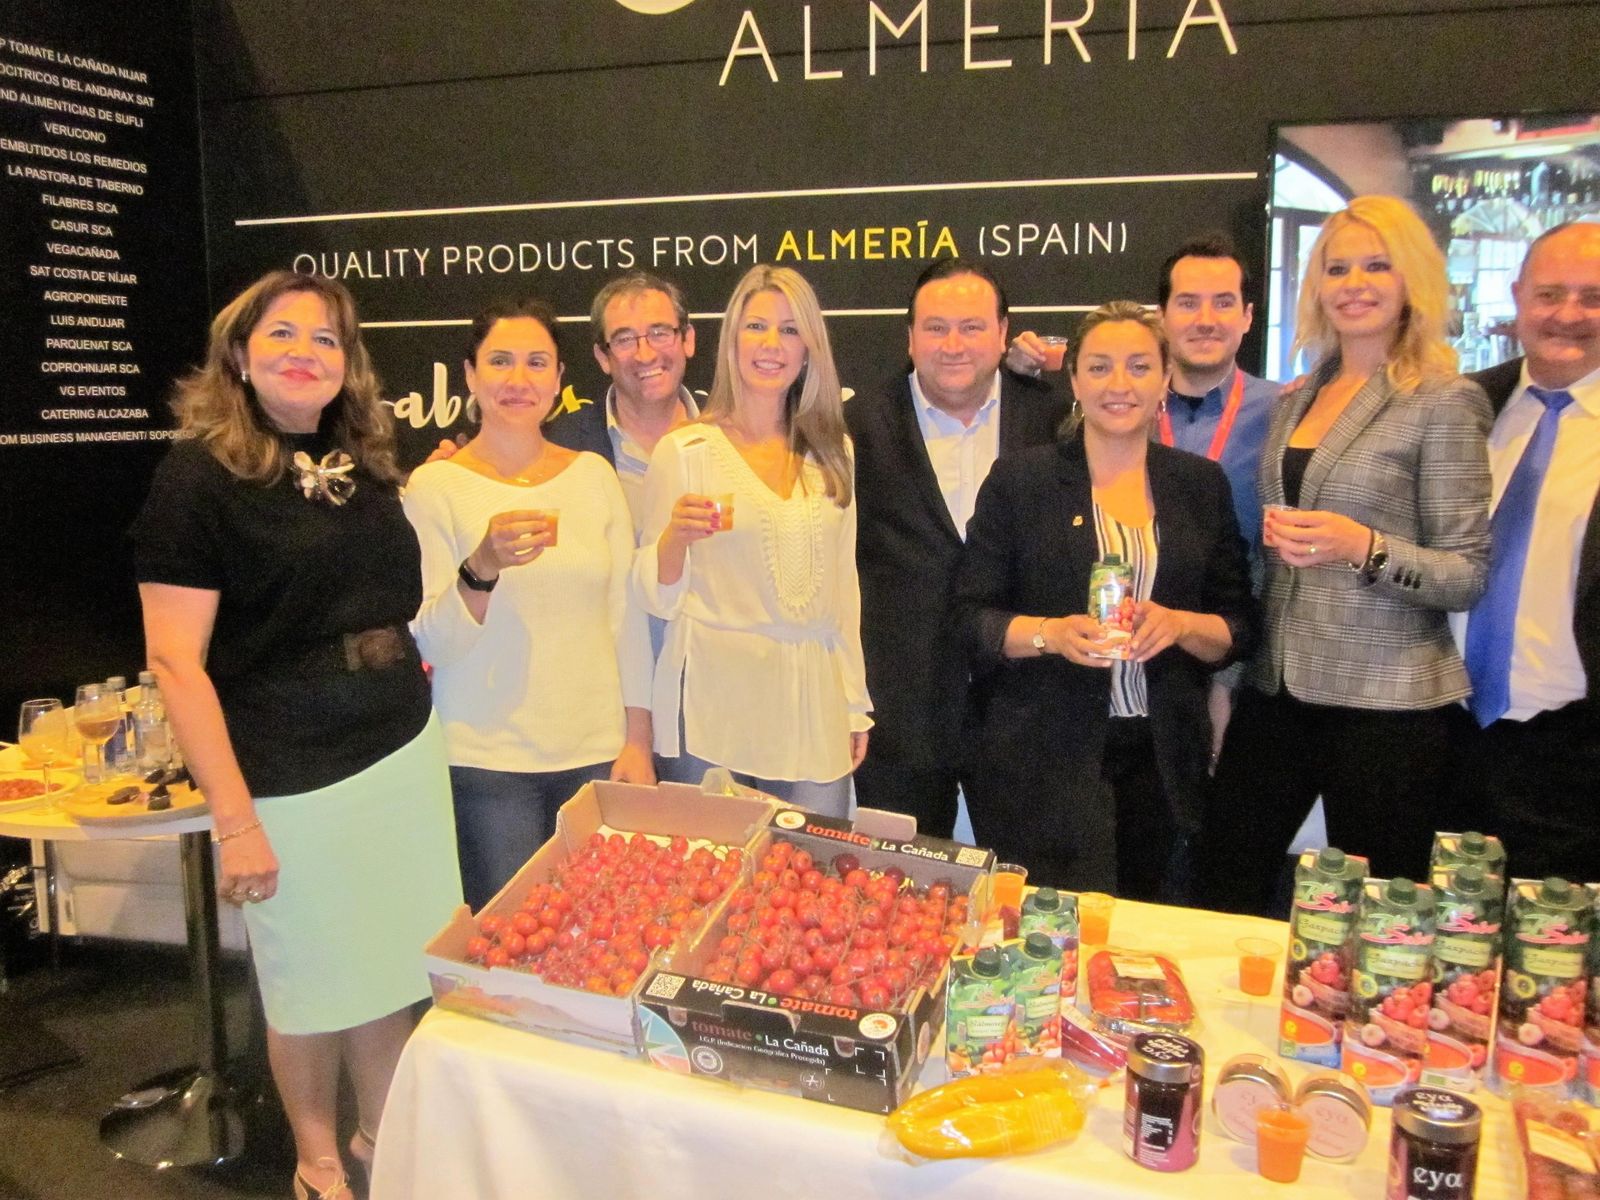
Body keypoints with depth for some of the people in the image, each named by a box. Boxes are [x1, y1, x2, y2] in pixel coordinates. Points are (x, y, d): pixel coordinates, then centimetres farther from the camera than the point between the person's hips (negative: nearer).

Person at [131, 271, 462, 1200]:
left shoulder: (366, 467, 9)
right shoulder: (199, 475, -9)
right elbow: (177, 661, -13)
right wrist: (234, 819, -16)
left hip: (405, 754, 5)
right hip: (291, 781, -5)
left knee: (396, 964, 12)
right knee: (313, 982, 10)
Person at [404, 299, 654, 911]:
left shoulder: (594, 475, 6)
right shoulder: (435, 484, -3)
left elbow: (626, 613, 8)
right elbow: (433, 644, -8)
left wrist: (638, 738, 3)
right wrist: (483, 567, -26)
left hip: (597, 753, 3)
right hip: (487, 763, -2)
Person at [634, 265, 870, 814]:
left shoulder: (833, 453, 9)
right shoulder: (683, 450, -3)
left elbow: (842, 580, 14)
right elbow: (658, 597, -2)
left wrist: (856, 705, 12)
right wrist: (675, 536, -22)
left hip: (813, 703, 3)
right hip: (714, 709, -3)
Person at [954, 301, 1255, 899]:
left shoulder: (1202, 484, 9)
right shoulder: (1019, 479, 0)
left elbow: (1240, 627, 9)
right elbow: (971, 618, -2)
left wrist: (1180, 624, -12)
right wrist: (1049, 633, -19)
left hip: (1161, 764, 3)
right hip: (1041, 768, -3)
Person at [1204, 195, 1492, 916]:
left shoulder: (1444, 401, -6)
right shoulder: (1293, 400, 11)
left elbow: (1467, 575, -8)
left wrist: (1365, 548, -23)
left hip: (1385, 695, -5)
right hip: (1278, 686, 5)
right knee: (1226, 878, 7)